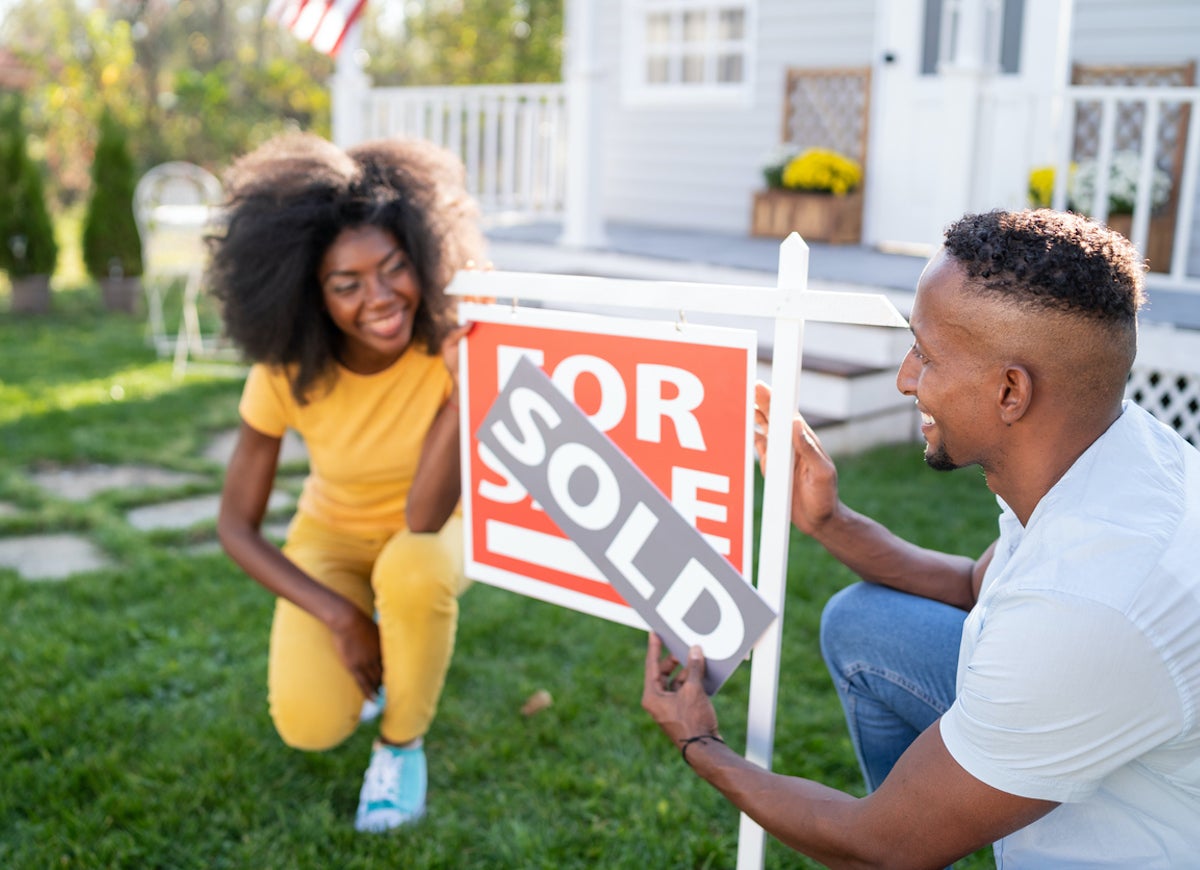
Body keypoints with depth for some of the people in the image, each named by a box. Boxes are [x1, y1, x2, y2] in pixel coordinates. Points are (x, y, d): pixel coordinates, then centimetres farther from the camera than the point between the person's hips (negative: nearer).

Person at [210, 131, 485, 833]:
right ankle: (374, 658, 15)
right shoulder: (286, 372, -24)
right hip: (331, 538, 1)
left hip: (428, 538, 0)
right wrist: (340, 618, -24)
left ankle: (403, 744, -7)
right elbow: (237, 525, -14)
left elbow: (425, 519, -35)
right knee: (311, 724, -22)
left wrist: (468, 386, -49)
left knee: (412, 570, -37)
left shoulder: (451, 346, -29)